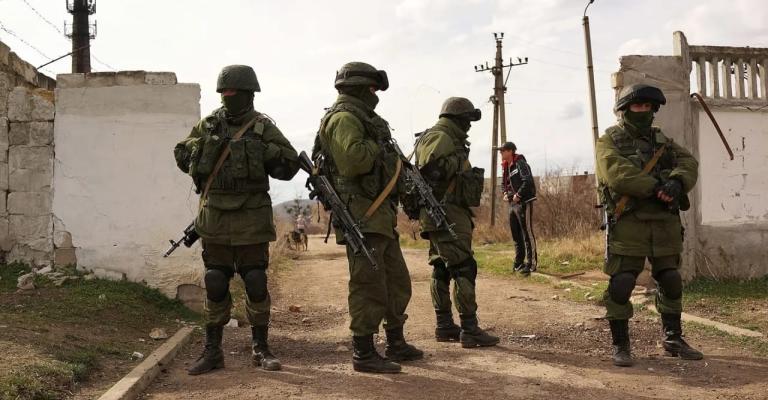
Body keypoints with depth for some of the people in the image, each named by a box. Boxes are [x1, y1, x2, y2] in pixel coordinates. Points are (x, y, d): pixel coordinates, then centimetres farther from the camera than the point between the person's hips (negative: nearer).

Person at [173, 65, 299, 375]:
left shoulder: (263, 127, 0)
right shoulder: (208, 125, 8)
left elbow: (290, 164, -4)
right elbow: (181, 155, 13)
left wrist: (261, 150, -15)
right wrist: (204, 145, -3)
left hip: (251, 218, -2)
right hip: (215, 218, 3)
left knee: (256, 285, 2)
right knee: (215, 286, 7)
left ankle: (261, 349, 15)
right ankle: (212, 351, 16)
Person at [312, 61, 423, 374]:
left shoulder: (361, 119, 22)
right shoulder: (344, 118, -11)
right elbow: (353, 159, -27)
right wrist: (379, 146, -13)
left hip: (380, 215, 11)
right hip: (361, 217, -11)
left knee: (397, 281, 17)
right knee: (369, 286, -6)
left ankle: (396, 344, 28)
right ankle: (363, 353, 2)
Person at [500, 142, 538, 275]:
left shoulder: (520, 163, -11)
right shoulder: (506, 166, 15)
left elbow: (528, 181, -23)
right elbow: (504, 183, 26)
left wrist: (518, 195, -21)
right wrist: (505, 193, 7)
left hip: (524, 202, -9)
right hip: (512, 204, 9)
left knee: (527, 233, -7)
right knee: (515, 233, 14)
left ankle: (531, 263, -4)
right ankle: (519, 261, 24)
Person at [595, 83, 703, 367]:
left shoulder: (661, 140, 17)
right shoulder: (609, 141, 0)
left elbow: (688, 162, 2)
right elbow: (617, 174, -18)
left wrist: (677, 182, -19)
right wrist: (656, 187, -22)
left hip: (665, 223, 6)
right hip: (628, 223, -6)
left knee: (671, 282, 12)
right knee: (621, 285, -8)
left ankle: (673, 339, 27)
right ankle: (620, 345, 4)